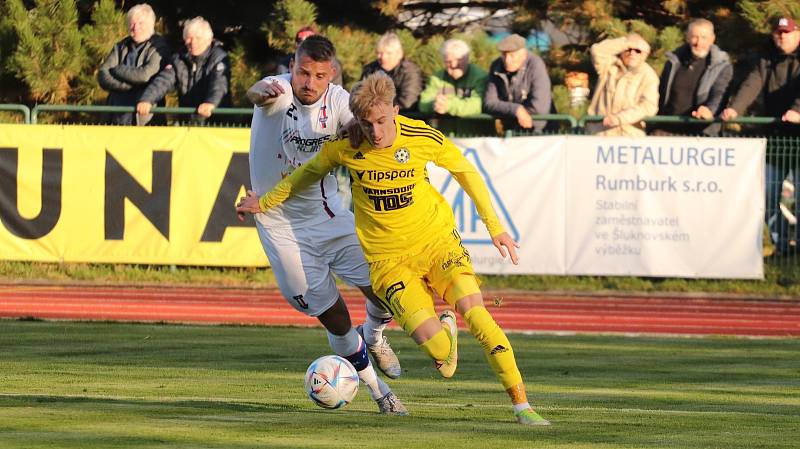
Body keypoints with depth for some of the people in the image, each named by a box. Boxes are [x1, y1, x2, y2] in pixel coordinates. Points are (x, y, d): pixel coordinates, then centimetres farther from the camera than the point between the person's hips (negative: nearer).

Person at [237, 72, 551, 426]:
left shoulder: (423, 138, -11)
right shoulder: (345, 146, -11)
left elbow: (464, 170, 7)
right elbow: (311, 171, 11)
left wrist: (494, 225, 9)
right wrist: (266, 202, 22)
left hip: (437, 240, 0)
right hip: (387, 259, 0)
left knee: (476, 315, -21)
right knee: (436, 348, -18)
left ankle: (522, 406, -10)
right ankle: (445, 331, 23)